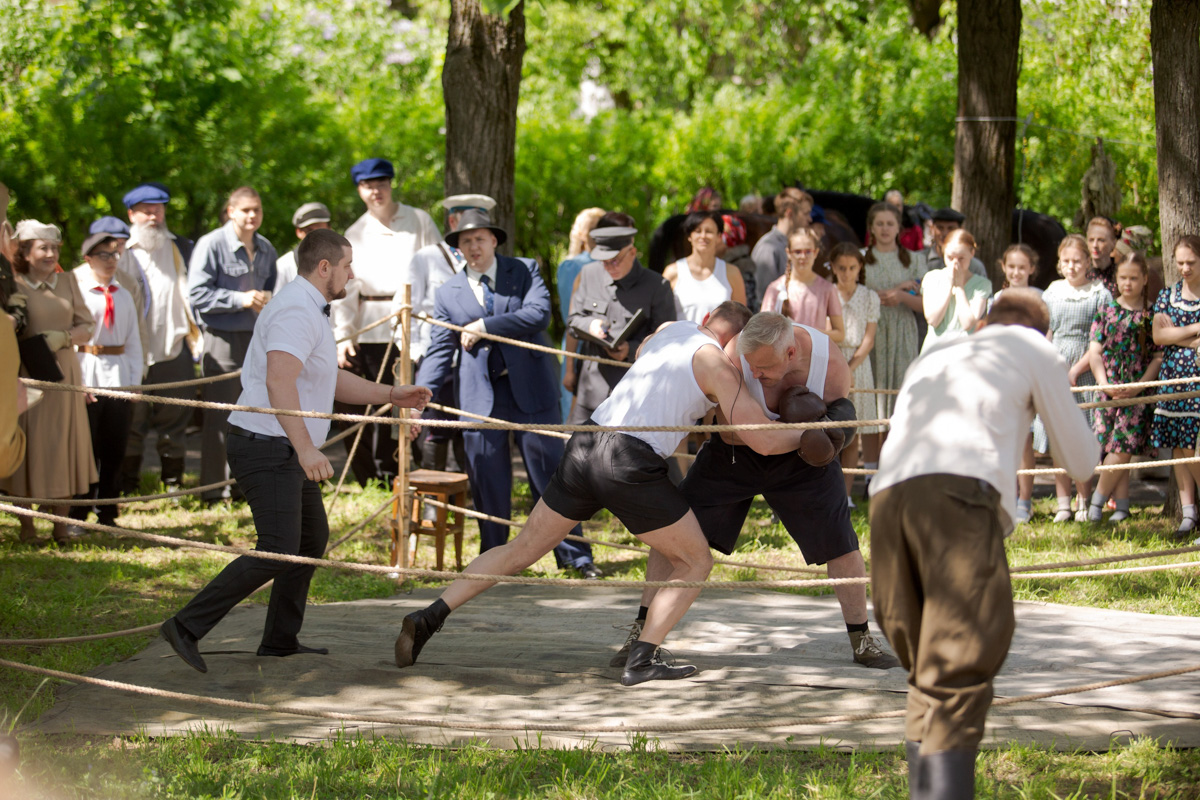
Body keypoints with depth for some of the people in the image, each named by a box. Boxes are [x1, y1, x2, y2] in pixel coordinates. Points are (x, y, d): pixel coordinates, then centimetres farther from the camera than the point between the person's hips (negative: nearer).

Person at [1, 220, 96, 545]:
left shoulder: (68, 282, 10)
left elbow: (86, 328, 8)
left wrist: (63, 337, -9)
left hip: (63, 373, 4)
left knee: (64, 447, 5)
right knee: (28, 447, -1)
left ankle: (61, 525, 13)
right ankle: (27, 527, 6)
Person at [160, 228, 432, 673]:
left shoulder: (308, 311, 18)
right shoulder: (297, 311, -18)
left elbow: (331, 382, 27)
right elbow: (279, 382, -30)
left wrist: (391, 396, 21)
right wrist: (305, 449, -36)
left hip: (287, 452, 11)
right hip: (268, 448, -11)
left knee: (312, 539, 20)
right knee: (278, 553, -16)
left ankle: (280, 640, 26)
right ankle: (188, 626, -15)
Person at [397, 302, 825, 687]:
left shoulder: (668, 330, 20)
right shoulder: (716, 364, 0)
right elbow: (763, 440, -4)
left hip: (584, 446, 7)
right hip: (631, 464, -7)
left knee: (520, 551, 17)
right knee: (695, 562, 10)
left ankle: (429, 617, 8)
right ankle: (642, 660, -5)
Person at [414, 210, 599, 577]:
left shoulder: (524, 271, 5)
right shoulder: (449, 293, 8)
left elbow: (539, 314, -12)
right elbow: (439, 352, 4)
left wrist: (485, 327, -13)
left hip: (530, 390, -1)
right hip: (480, 395, 1)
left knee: (550, 472, 0)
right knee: (487, 483, 4)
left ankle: (576, 556, 8)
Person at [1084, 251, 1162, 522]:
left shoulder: (1152, 315, 3)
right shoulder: (1106, 312, 7)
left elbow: (1158, 357, 0)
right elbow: (1095, 351, 4)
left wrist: (1138, 387, -11)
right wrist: (1104, 383, -11)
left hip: (1139, 392, -2)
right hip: (1108, 390, 2)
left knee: (1122, 449, -13)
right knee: (1116, 451, -1)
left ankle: (1097, 501, -3)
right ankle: (1122, 506, 5)